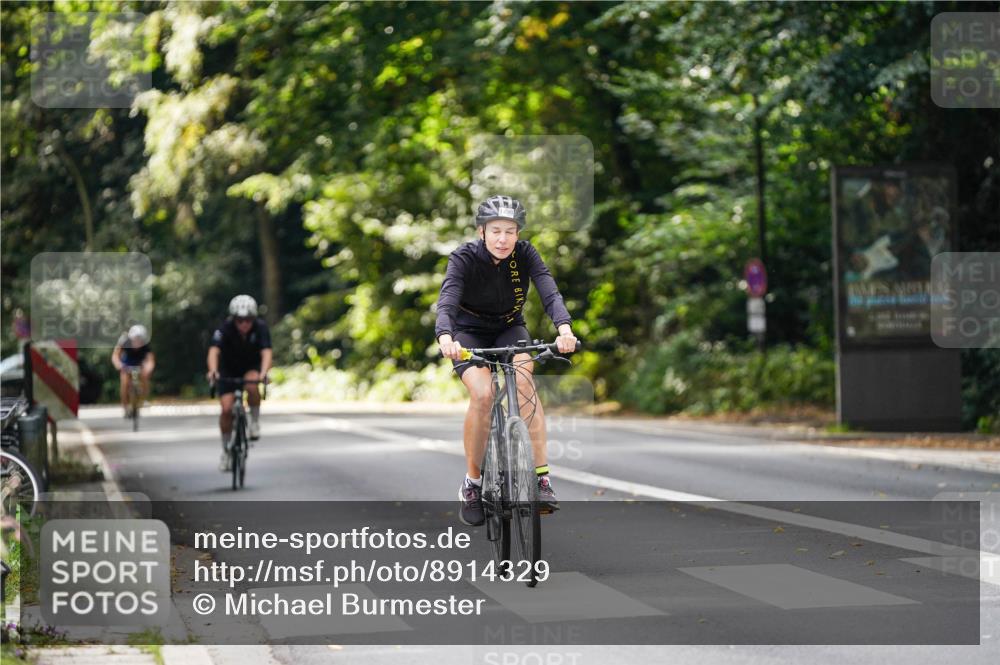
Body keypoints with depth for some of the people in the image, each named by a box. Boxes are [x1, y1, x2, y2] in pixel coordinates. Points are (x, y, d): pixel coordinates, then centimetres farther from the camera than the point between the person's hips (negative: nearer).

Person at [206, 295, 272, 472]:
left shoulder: (260, 328, -25)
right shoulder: (225, 329, -27)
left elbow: (266, 352, -36)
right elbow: (214, 351, -40)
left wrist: (263, 373, -55)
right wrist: (213, 371, -60)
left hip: (252, 367, 0)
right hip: (229, 369, 0)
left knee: (251, 385, -34)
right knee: (227, 408, -14)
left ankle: (255, 421, -10)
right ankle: (226, 450, 4)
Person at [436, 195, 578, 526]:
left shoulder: (525, 254, -18)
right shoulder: (464, 258, -24)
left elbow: (549, 292, -31)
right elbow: (447, 301, -38)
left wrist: (564, 328, -51)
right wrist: (445, 337, -59)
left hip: (509, 328, 2)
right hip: (470, 332, -2)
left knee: (523, 380, -29)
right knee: (482, 394, -27)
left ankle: (542, 476, -28)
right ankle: (472, 484, -10)